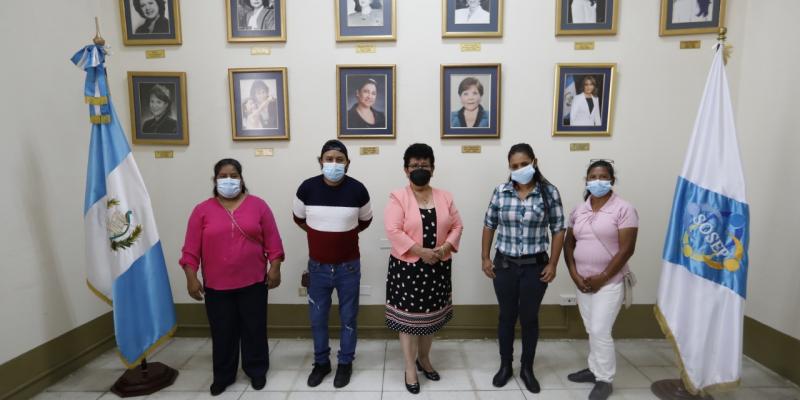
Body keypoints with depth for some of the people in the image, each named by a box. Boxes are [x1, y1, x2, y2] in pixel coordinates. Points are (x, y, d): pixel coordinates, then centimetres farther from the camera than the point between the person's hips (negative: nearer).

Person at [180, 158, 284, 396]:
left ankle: (257, 371, 29)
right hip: (217, 285, 1)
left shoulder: (258, 205, -2)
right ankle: (223, 376, 31)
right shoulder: (202, 210, -1)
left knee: (254, 329, 10)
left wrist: (275, 267, -6)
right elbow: (191, 249, 0)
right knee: (222, 332, 12)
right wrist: (191, 277, -5)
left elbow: (272, 241, -1)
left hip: (253, 282, 0)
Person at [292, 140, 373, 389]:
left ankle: (345, 363, 33)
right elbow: (299, 218, 9)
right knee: (317, 318, 14)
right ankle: (321, 362, 36)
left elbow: (365, 221, 7)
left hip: (348, 267, -1)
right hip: (318, 267, 1)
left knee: (348, 317, 12)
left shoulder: (357, 190, -12)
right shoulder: (307, 188, -10)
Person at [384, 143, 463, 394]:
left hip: (438, 268, 4)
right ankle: (410, 368, 22)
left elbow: (456, 226, 6)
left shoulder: (444, 197, 5)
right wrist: (421, 252, -22)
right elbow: (394, 232, -17)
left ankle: (424, 359, 38)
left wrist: (445, 247, -12)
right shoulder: (397, 198, -8)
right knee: (408, 317, 5)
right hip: (407, 267, -4)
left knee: (432, 315, 17)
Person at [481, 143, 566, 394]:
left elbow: (558, 230, -3)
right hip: (504, 264, 2)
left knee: (529, 318, 12)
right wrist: (485, 258, 1)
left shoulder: (549, 192, -7)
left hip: (535, 266, -1)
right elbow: (489, 225, 4)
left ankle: (527, 369, 31)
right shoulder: (500, 192, -3)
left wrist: (552, 264, -6)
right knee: (506, 316, 13)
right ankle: (505, 366, 31)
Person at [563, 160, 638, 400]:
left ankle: (605, 380, 14)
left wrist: (602, 278, -15)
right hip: (583, 282, 5)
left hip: (609, 282, -5)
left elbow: (626, 249, -14)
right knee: (592, 330, 15)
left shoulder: (623, 209, -10)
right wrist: (575, 275, -4)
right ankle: (594, 369, 32)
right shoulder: (579, 210, 6)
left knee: (601, 331, -4)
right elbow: (568, 244, 8)